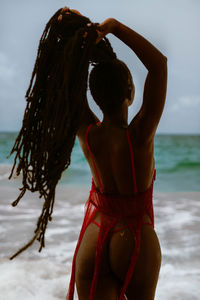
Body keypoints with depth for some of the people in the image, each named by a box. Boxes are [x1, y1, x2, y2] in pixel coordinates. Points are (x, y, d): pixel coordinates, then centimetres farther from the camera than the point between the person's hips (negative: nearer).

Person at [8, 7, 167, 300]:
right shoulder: (139, 138, -21)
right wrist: (113, 26, -20)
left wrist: (77, 38, -9)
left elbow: (69, 82, -1)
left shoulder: (88, 135, -12)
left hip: (93, 243, 2)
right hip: (136, 243, -2)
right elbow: (159, 62, -20)